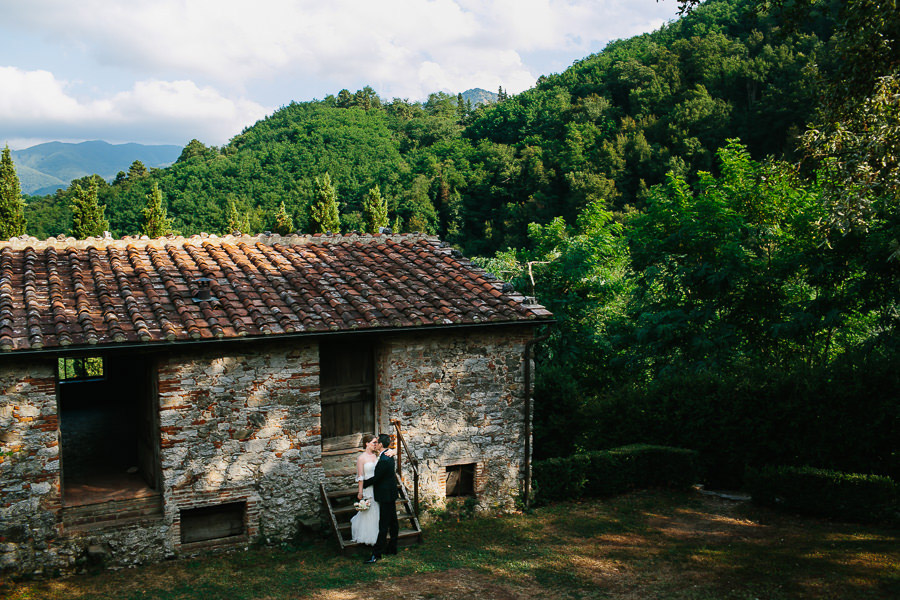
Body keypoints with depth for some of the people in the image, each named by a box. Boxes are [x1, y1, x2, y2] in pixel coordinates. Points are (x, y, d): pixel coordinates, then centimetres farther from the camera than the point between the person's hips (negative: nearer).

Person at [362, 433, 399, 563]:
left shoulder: (383, 460, -24)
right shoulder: (389, 455, 7)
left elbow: (376, 478, -18)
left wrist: (363, 484, -3)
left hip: (386, 496, -10)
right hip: (391, 494, 10)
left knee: (383, 525, -6)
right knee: (392, 521, 15)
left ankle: (377, 553, -3)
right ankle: (392, 548, 25)